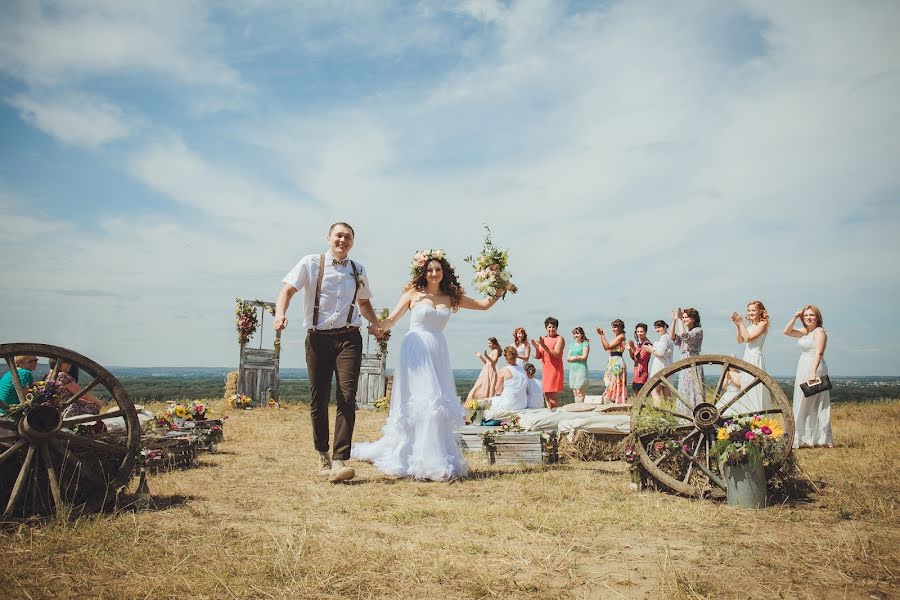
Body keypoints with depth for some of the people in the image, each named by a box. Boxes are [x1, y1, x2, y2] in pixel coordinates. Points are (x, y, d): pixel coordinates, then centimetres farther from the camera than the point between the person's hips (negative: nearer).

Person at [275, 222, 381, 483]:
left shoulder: (358, 271, 15)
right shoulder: (311, 263, 4)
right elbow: (288, 289, -6)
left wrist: (376, 323, 11)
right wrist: (280, 313, -25)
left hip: (348, 338, 2)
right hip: (318, 338, -1)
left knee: (347, 398, -11)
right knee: (318, 400, 5)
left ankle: (339, 461, -12)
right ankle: (323, 456, 23)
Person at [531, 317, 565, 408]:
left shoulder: (559, 339, -5)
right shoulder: (543, 339, 12)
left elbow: (556, 354, -19)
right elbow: (538, 356, 11)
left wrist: (544, 346, -25)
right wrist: (537, 348, -9)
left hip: (555, 370, -7)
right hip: (545, 370, 7)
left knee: (552, 397, -10)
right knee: (546, 396, 8)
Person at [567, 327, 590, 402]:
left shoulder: (585, 344, 1)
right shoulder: (572, 345, 18)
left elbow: (584, 357, -9)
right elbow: (568, 358, 10)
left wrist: (574, 357, -1)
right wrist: (578, 358, -7)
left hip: (581, 368, -6)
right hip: (572, 369, 6)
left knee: (579, 391, -10)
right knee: (575, 392, 5)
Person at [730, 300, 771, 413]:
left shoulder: (762, 324, -8)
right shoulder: (750, 325, 14)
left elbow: (748, 338, -17)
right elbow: (740, 340, 10)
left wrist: (741, 323, -11)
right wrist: (738, 326, 0)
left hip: (755, 359, -8)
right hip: (747, 358, 8)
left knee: (755, 392, -7)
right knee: (746, 391, 10)